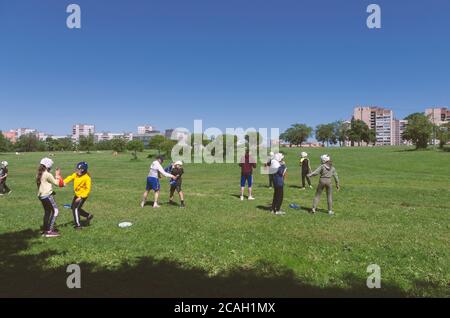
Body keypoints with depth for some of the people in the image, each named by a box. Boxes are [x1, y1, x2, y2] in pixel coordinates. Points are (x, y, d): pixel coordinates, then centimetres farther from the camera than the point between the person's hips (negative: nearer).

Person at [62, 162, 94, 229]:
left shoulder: (87, 178, -21)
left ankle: (78, 225, 4)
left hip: (83, 195, -9)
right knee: (73, 207, 18)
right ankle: (88, 215, 29)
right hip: (77, 194, 9)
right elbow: (70, 178, -17)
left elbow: (88, 189, -20)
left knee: (76, 208, -10)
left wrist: (81, 197, -24)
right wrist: (64, 182, -37)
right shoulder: (76, 174, -1)